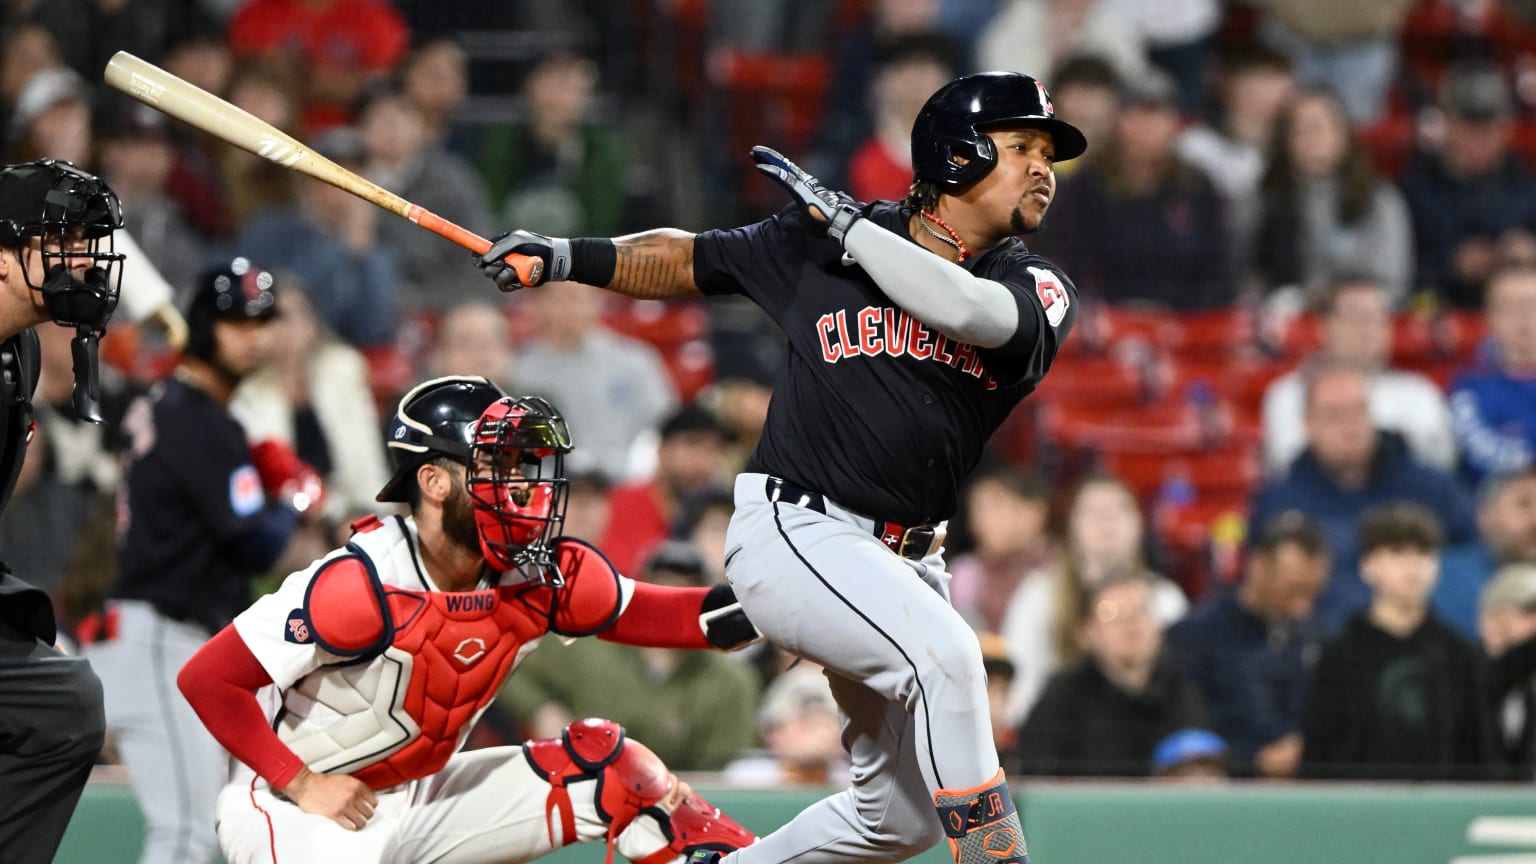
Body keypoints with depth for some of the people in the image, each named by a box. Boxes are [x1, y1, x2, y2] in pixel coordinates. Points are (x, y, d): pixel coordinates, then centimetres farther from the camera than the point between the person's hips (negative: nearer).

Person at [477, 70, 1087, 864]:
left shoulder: (1041, 290, 2)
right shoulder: (818, 238, 1)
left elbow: (975, 311, -21)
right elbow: (690, 261, 15)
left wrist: (847, 226, -15)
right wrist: (570, 258, 1)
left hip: (905, 560, 5)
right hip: (797, 529, -5)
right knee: (943, 652, -31)